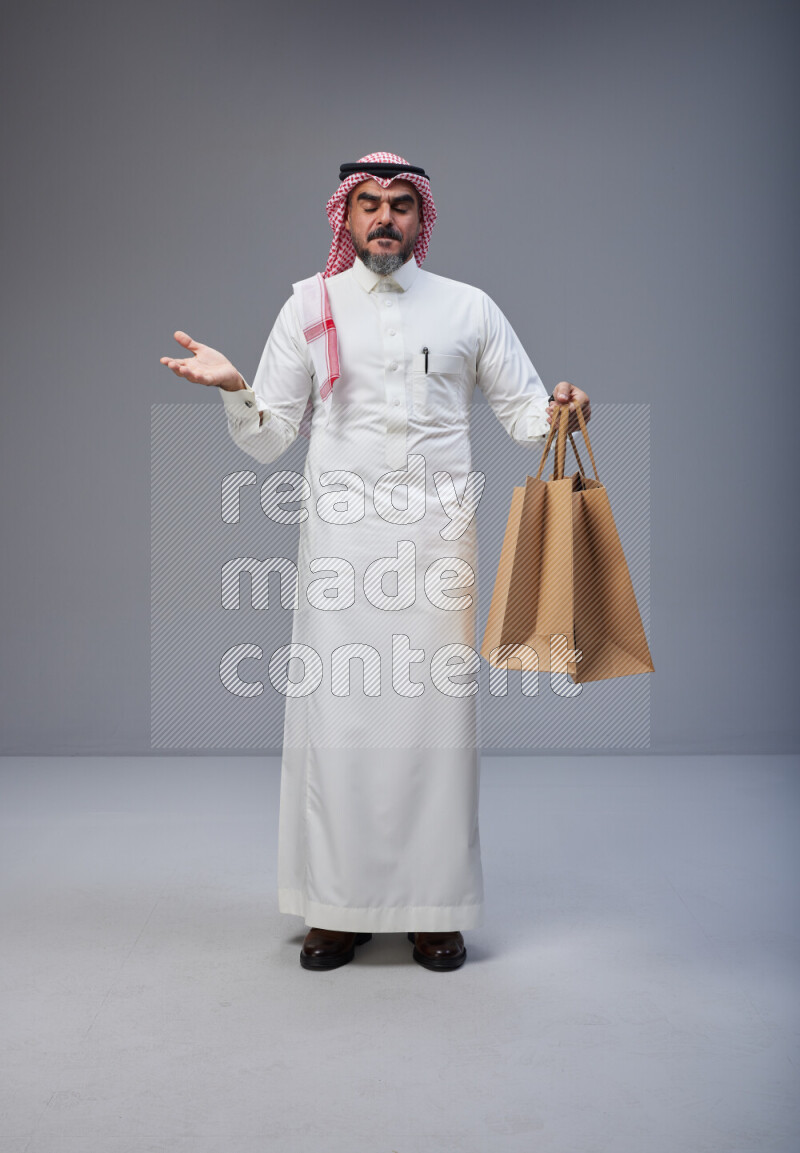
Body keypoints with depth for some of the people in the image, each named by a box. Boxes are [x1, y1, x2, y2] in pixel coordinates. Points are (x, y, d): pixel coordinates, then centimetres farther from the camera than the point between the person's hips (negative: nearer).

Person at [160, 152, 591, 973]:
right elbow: (268, 438, 8)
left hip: (436, 532, 0)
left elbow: (523, 408, 12)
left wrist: (558, 413, -11)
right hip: (340, 531, 0)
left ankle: (435, 908, 10)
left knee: (436, 710, -1)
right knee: (334, 710, -2)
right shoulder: (310, 306, 11)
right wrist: (235, 389, -12)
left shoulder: (469, 308, 12)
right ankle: (338, 906, 10)